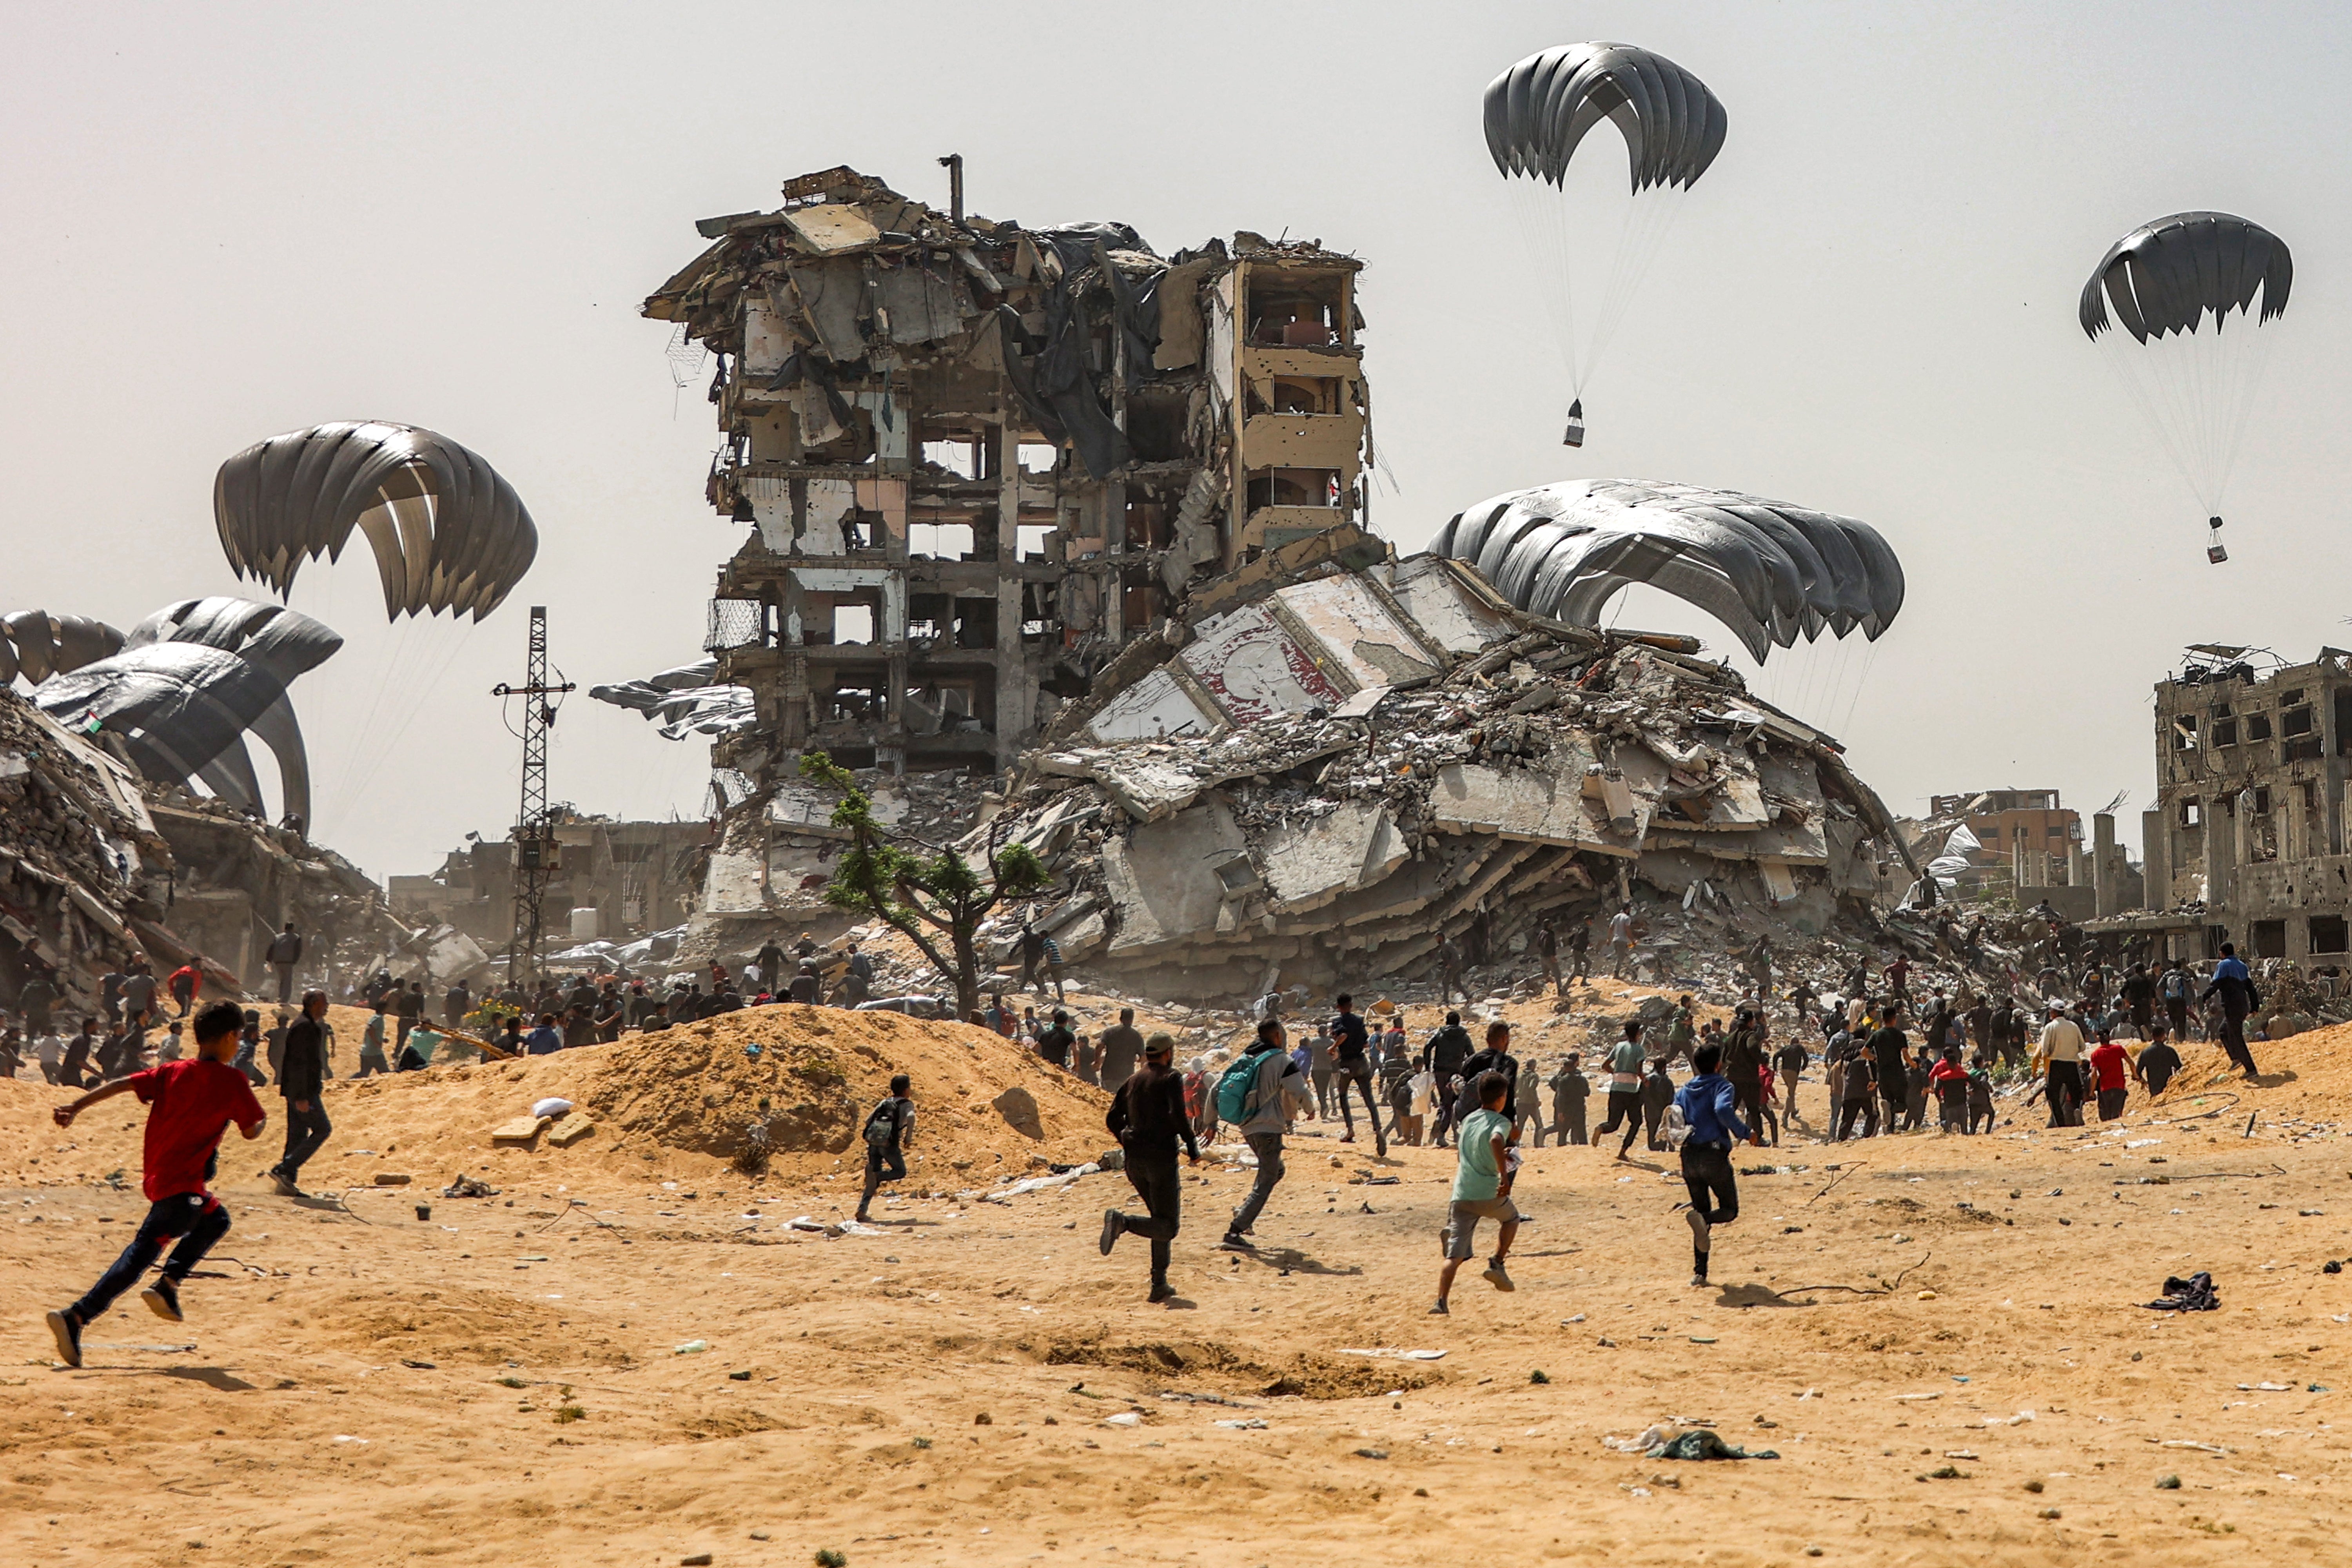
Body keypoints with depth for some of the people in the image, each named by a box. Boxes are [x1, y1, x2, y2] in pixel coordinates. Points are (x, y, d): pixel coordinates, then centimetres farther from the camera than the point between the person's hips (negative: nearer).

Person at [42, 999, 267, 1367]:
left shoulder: (172, 1072, 12)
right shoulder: (232, 1080, -4)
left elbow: (122, 1085, 1)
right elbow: (252, 1130, 1)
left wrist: (75, 1109, -3)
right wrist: (263, 1119, 23)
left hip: (157, 1176, 8)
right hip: (180, 1182, -8)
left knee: (216, 1220, 21)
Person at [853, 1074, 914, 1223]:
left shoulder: (884, 1102, 20)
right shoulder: (907, 1104, 6)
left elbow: (868, 1120, 16)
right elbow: (911, 1117, -17)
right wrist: (908, 1137, -8)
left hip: (873, 1142, 5)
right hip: (889, 1144, -5)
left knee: (874, 1180, 14)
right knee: (900, 1171, 17)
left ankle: (862, 1210, 4)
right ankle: (875, 1175, -10)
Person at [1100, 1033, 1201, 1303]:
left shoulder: (1131, 1081, 13)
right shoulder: (1170, 1079, -5)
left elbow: (1112, 1119, 12)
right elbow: (1178, 1116, -18)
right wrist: (1193, 1148, -11)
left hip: (1135, 1161, 7)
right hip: (1161, 1157, -7)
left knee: (1161, 1221, 17)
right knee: (1167, 1228, -4)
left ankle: (1160, 1285, 10)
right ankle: (1122, 1222, -30)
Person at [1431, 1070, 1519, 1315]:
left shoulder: (1468, 1120, 17)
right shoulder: (1501, 1122, -3)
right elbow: (1496, 1140, -26)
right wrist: (1504, 1175, -27)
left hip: (1461, 1195, 4)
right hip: (1489, 1194, -4)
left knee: (1455, 1255, -2)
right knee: (1511, 1219, 30)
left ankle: (1441, 1302, -17)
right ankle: (1497, 1264, 15)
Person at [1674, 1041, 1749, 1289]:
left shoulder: (1684, 1090, 13)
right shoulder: (1721, 1085, -3)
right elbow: (1723, 1110, -23)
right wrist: (1744, 1132, -13)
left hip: (1689, 1157, 5)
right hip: (1715, 1155, -5)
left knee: (1702, 1212, 14)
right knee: (1730, 1210, 9)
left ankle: (1699, 1272, 3)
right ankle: (1702, 1220, -27)